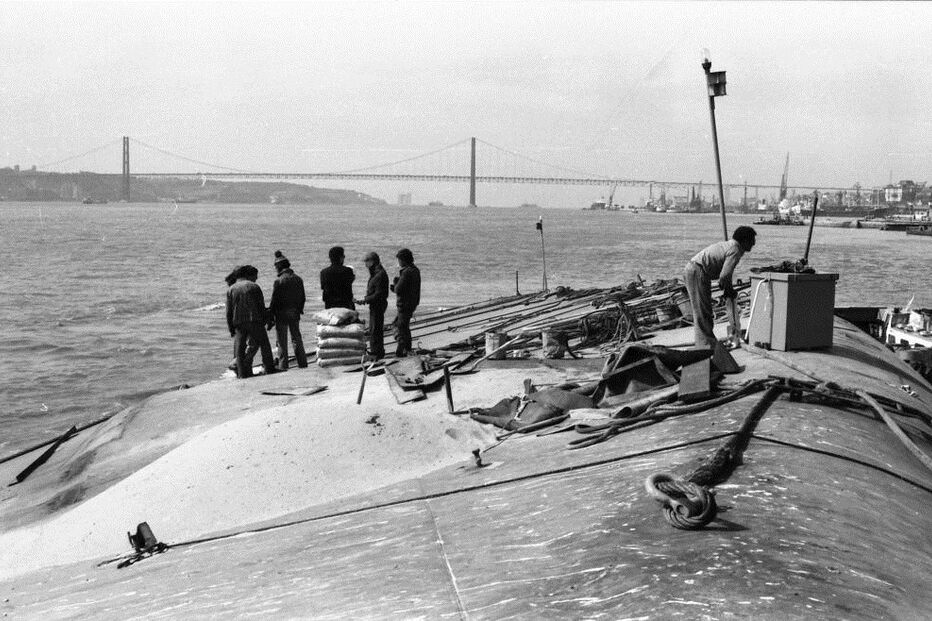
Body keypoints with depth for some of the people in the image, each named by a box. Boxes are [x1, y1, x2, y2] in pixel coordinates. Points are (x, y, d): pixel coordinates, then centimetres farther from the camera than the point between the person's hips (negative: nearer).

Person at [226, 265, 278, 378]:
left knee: (239, 349, 7)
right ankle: (269, 369, 8)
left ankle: (242, 374, 4)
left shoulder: (231, 289, 8)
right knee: (264, 344, 9)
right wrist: (267, 320, 6)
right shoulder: (254, 287, 0)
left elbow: (229, 312, 6)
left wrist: (231, 328, 10)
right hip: (255, 321, -2)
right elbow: (261, 306, -2)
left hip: (239, 323, 2)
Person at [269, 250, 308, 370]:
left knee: (282, 341, 2)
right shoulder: (298, 279, 2)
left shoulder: (279, 281, -16)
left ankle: (283, 365, 3)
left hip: (282, 313, -5)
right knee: (297, 338, 14)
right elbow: (302, 298, 7)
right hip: (295, 313, 5)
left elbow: (274, 300, -14)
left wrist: (270, 315, -5)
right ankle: (302, 363, 15)